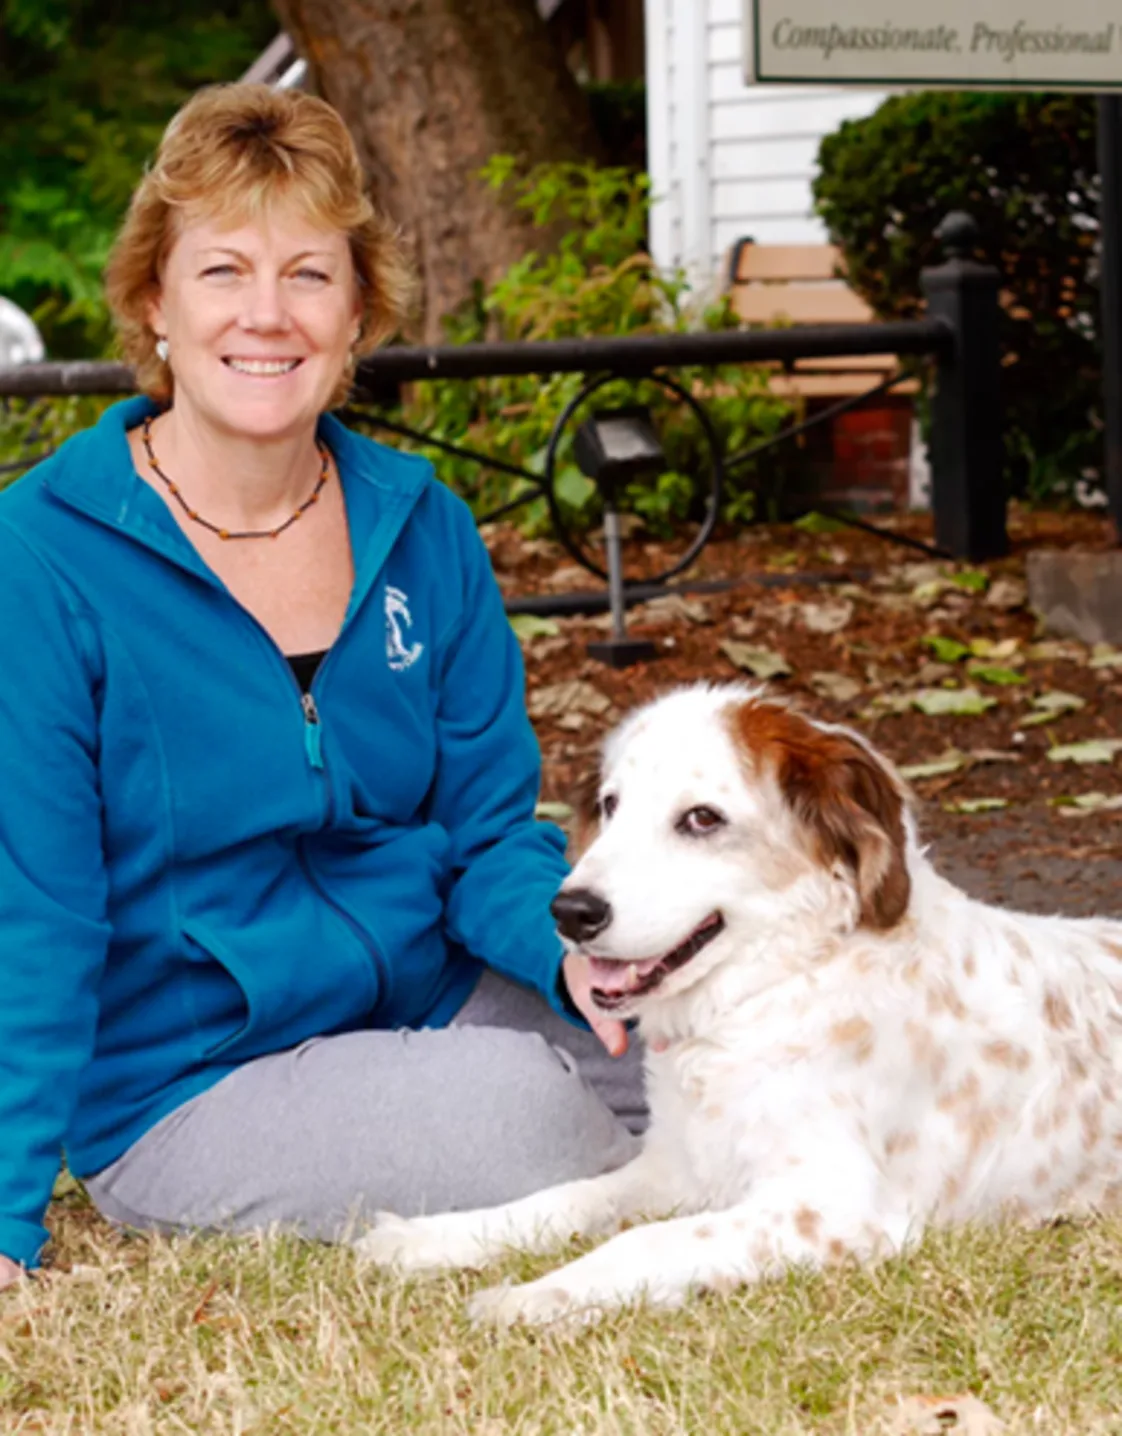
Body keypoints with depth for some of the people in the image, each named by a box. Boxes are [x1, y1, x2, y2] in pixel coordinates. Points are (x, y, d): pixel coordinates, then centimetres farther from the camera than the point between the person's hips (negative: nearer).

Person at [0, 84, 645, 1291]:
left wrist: (575, 945, -18)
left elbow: (488, 829, 5)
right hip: (185, 1089, -4)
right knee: (525, 1107, -28)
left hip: (438, 1010, 5)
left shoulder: (419, 527, 2)